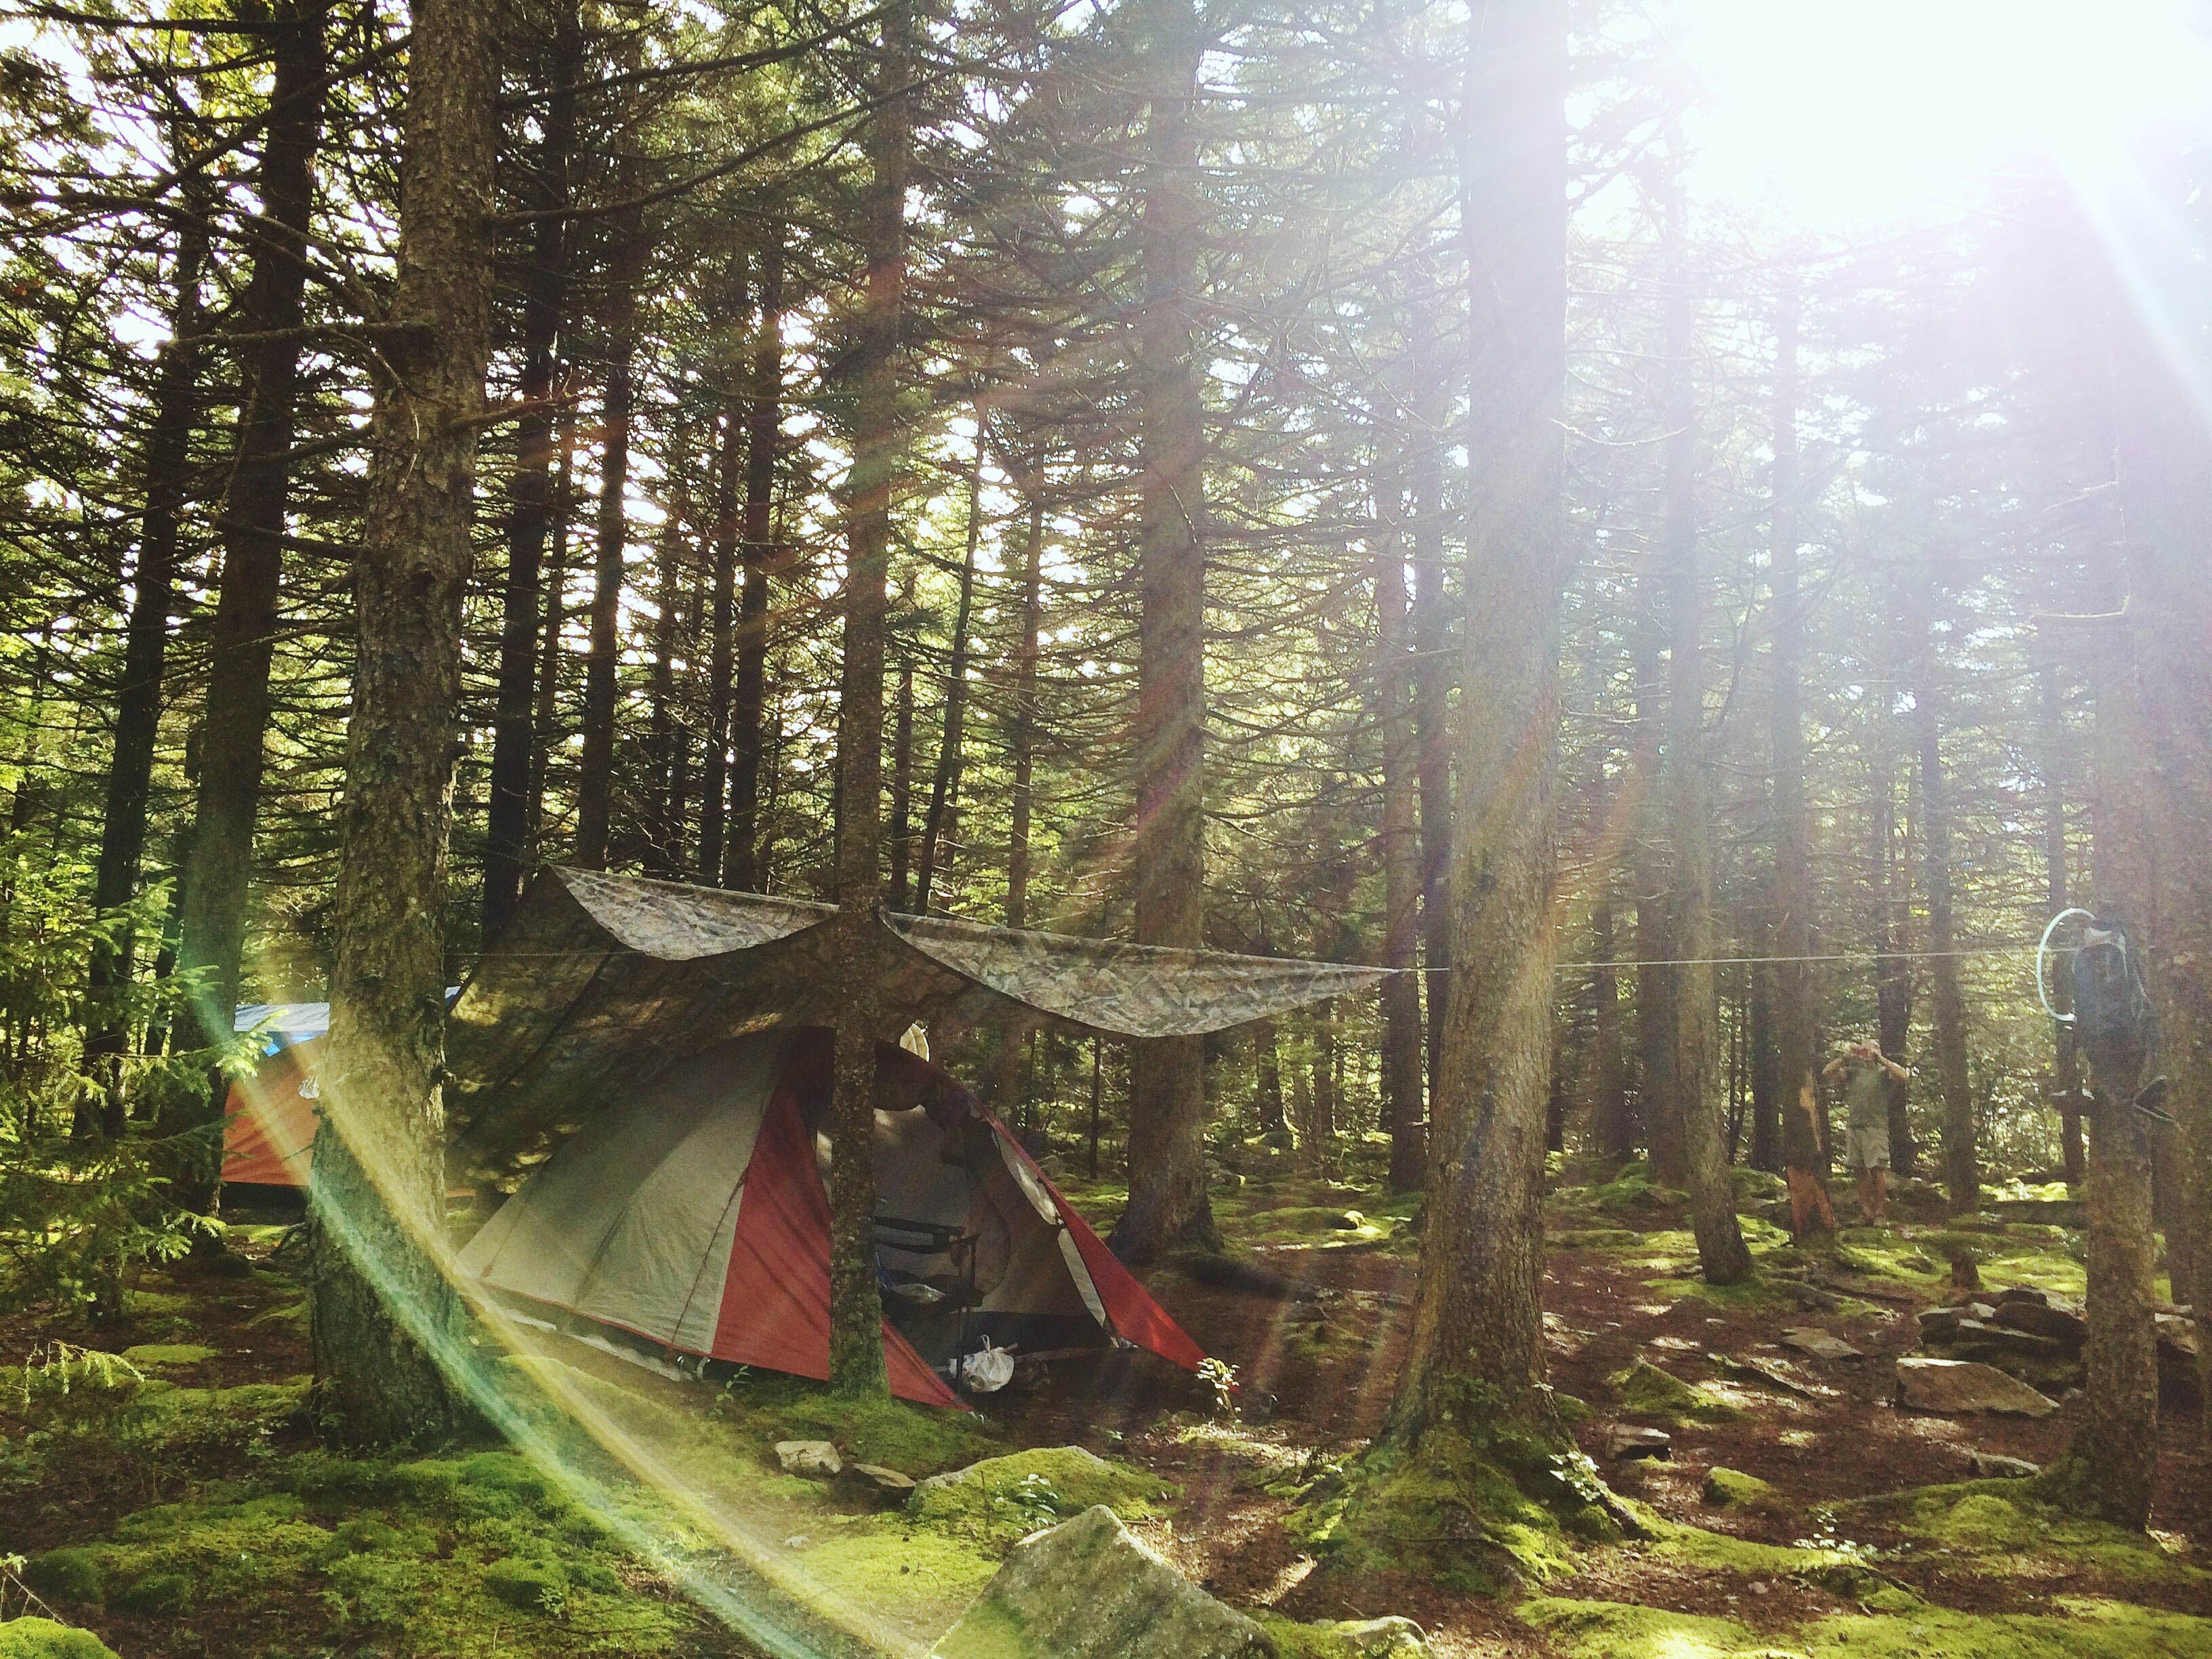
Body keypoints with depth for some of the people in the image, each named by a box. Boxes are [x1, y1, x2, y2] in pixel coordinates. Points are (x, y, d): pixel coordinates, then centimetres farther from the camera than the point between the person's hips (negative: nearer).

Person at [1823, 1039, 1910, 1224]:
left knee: (1877, 1170, -8)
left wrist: (1881, 1058, -9)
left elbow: (1903, 1075, -12)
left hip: (1876, 1127, -4)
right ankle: (1865, 1211, 9)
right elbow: (1827, 1074, 8)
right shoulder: (1853, 1071, 16)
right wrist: (1845, 1057, 0)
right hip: (1853, 1127, 4)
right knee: (1861, 1171, 5)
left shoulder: (1883, 1071, 7)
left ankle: (1878, 1212, -4)